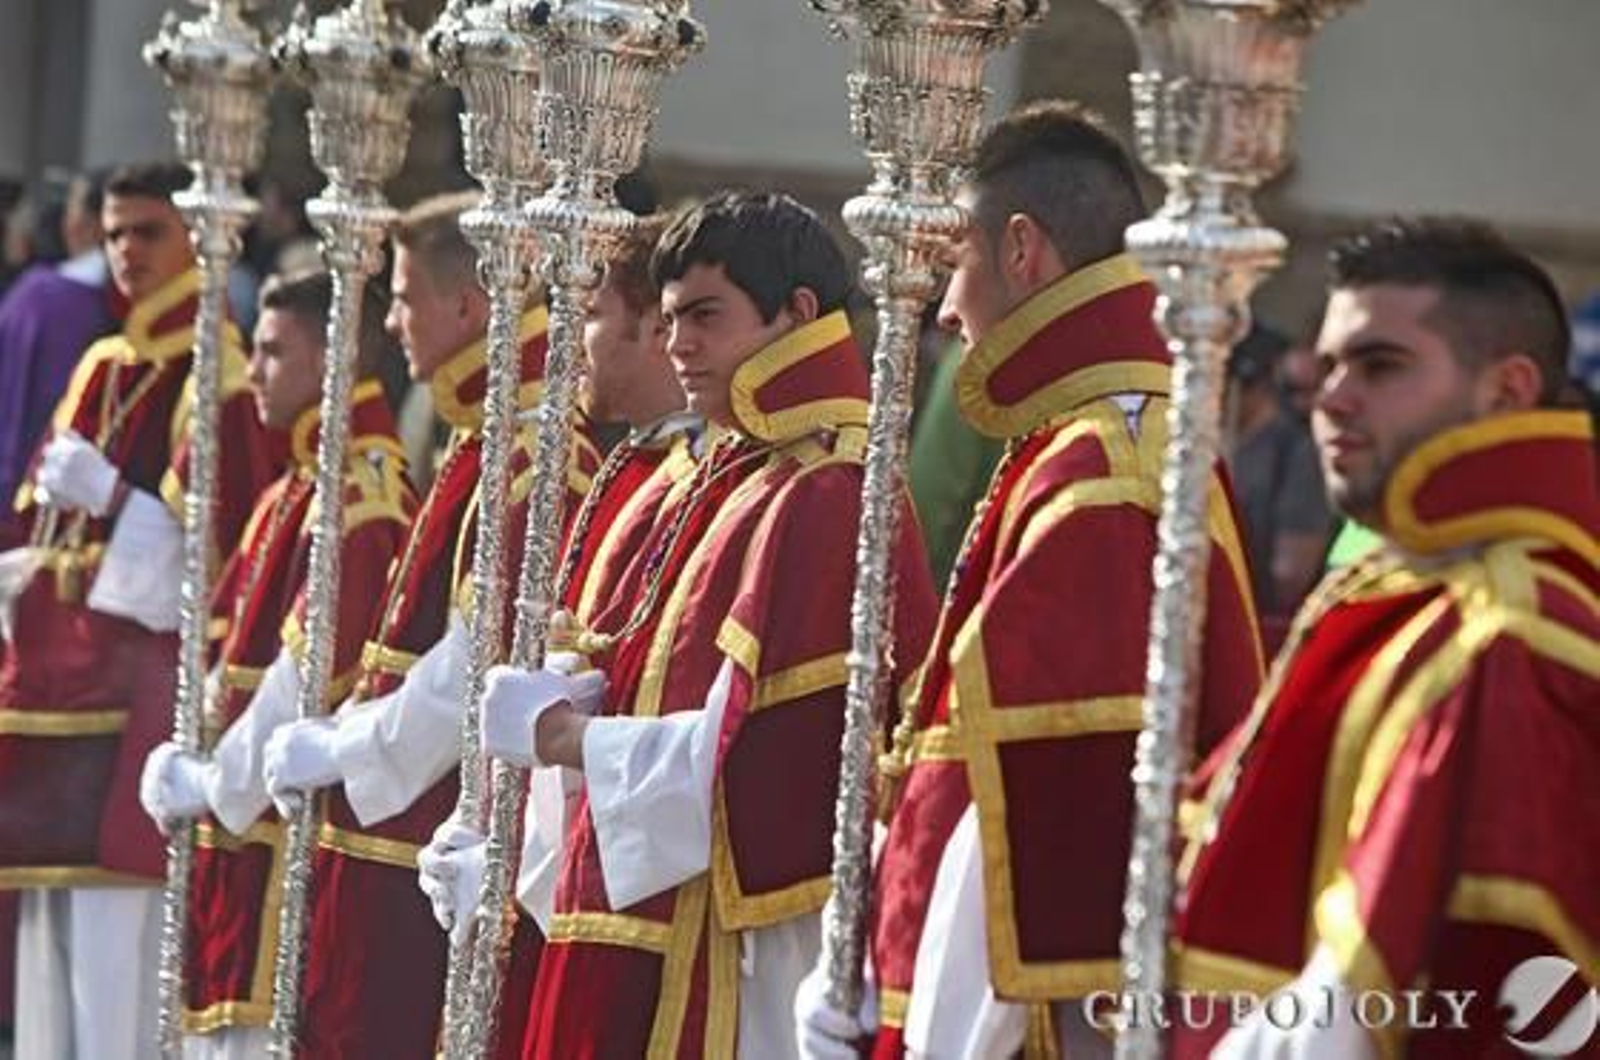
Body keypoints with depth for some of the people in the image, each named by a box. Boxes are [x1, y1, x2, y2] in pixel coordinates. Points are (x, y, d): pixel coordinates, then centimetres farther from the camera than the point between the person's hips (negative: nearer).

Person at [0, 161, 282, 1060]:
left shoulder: (217, 383, -7)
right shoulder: (101, 371, 16)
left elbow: (232, 549, -15)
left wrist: (110, 497, -19)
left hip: (144, 681, -8)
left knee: (119, 953, -9)